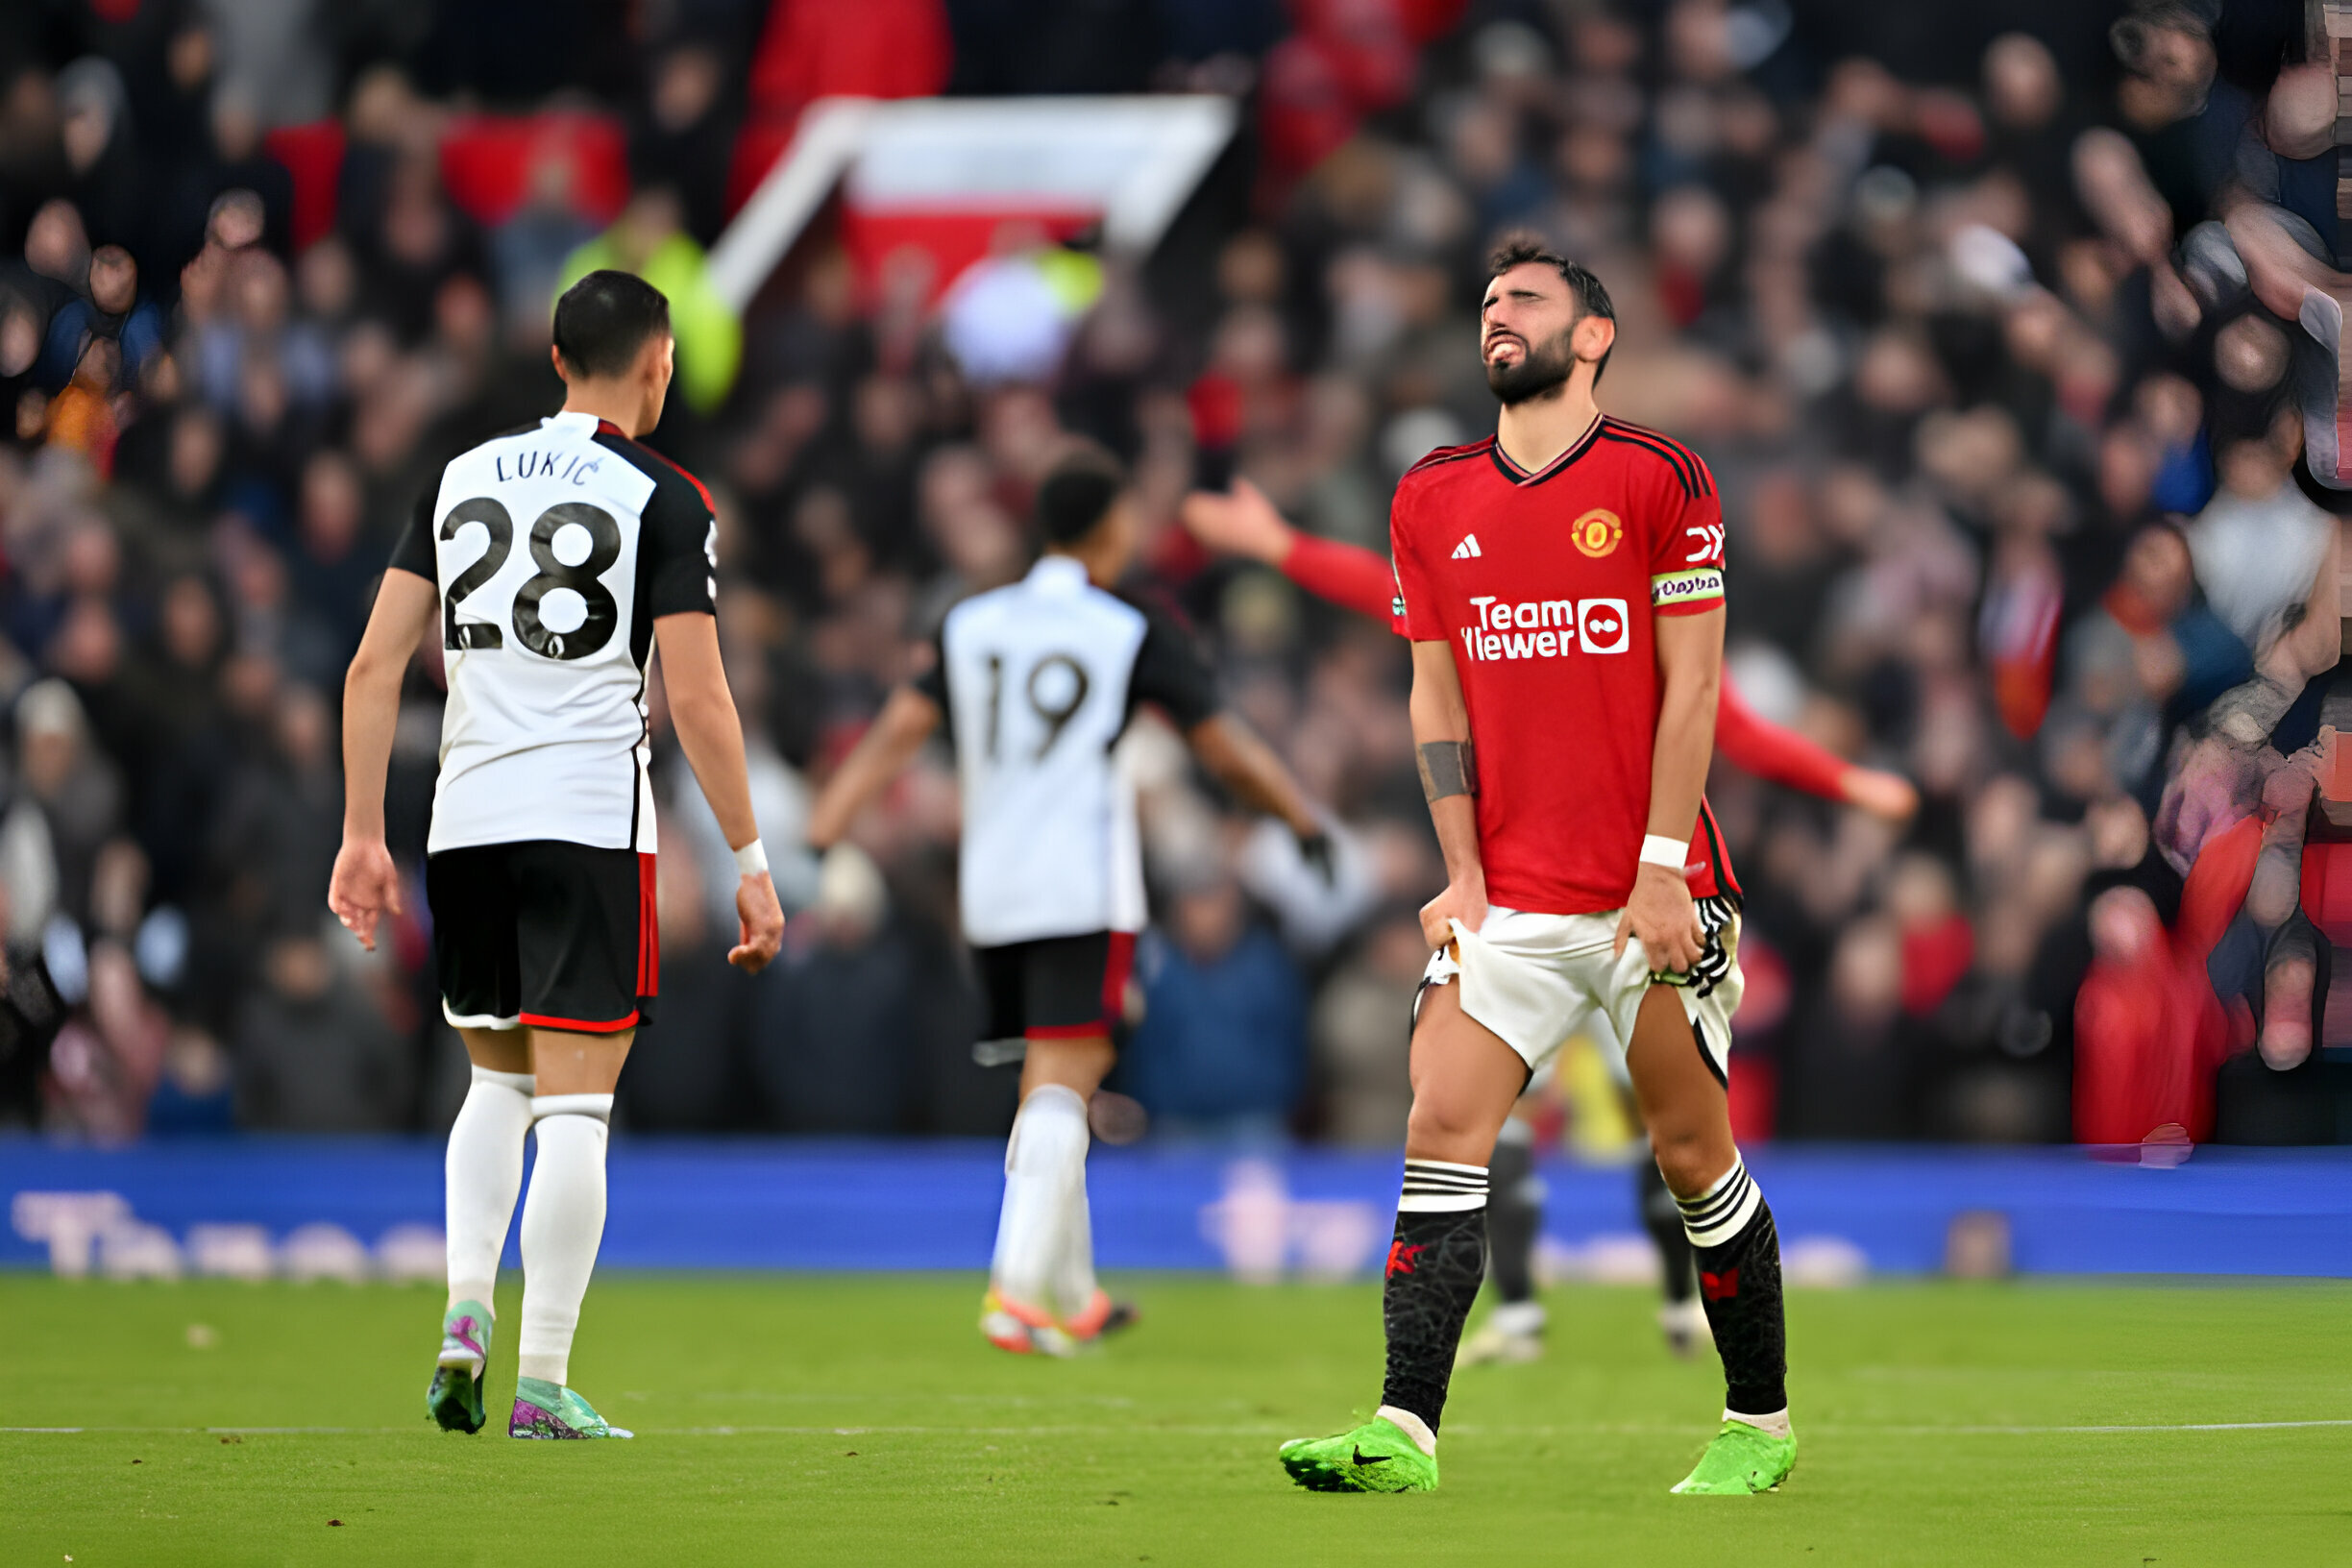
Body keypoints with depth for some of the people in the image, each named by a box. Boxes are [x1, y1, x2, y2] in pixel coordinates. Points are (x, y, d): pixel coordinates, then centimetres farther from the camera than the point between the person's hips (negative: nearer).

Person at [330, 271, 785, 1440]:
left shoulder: (461, 479, 11)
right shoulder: (662, 499, -2)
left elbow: (375, 666, 7)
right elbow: (696, 700, -9)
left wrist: (363, 835, 11)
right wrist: (751, 860, -4)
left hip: (465, 821, 5)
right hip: (590, 820, -4)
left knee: (498, 1082, 21)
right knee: (574, 1107, -2)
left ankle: (465, 1314, 3)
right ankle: (542, 1381, -5)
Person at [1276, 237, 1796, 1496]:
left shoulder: (1658, 480, -4)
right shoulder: (1433, 500, 10)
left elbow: (1692, 685, -6)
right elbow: (1437, 696, 12)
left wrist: (1663, 872, -12)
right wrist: (1463, 874, 3)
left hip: (1650, 898, -4)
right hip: (1509, 904, 4)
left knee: (1694, 1156, 3)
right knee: (1441, 1132, -10)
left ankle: (1760, 1424, 18)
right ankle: (1404, 1432, -15)